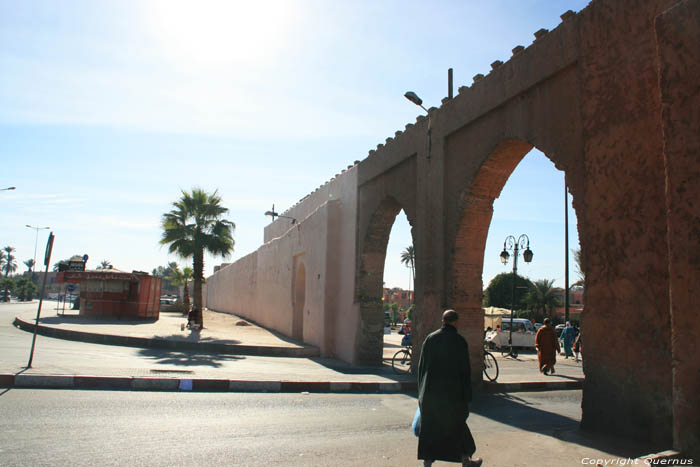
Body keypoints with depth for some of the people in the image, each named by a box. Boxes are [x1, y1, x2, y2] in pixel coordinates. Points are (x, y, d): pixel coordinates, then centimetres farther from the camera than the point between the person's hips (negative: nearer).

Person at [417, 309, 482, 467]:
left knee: (429, 424, 12)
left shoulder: (430, 338, 0)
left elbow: (421, 365, 4)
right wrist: (466, 396, -3)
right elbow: (465, 370, -9)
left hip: (429, 390, 3)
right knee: (457, 424, 14)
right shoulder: (459, 341, -10)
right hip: (451, 391, -3)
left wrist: (422, 389, 13)